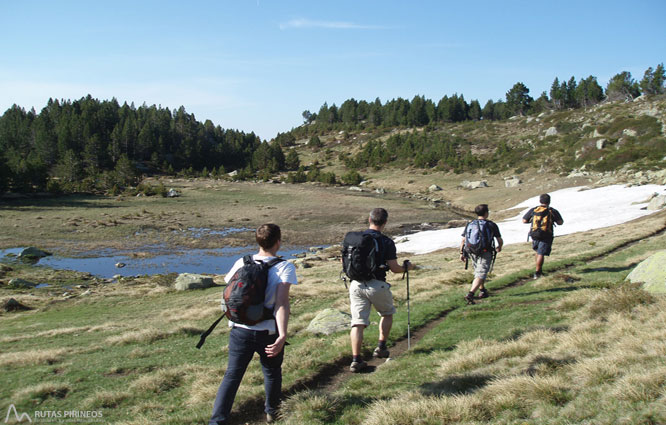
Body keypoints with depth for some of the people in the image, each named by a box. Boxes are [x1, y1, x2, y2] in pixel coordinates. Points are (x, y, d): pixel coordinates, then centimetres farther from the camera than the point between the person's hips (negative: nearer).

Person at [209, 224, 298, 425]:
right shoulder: (285, 267, -10)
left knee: (232, 375, 13)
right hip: (268, 333, -2)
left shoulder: (242, 262, 1)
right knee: (272, 373, 22)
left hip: (239, 330, 2)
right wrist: (282, 335, -29)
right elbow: (282, 301, -22)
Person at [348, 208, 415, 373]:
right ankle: (381, 347, 23)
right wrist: (407, 267, 12)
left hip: (356, 284, 3)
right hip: (377, 285, -3)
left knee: (358, 322, 2)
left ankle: (356, 359, -5)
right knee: (387, 313, 24)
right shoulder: (386, 242, -8)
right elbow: (394, 268, -8)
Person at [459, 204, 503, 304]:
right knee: (480, 275, -10)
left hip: (472, 252, 5)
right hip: (485, 254, -5)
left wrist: (462, 253, 11)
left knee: (479, 271, 27)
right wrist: (499, 247, 26)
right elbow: (500, 240, 5)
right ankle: (470, 294, -26)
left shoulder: (469, 224, 5)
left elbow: (463, 241, 1)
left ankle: (482, 290, 39)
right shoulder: (491, 225, -3)